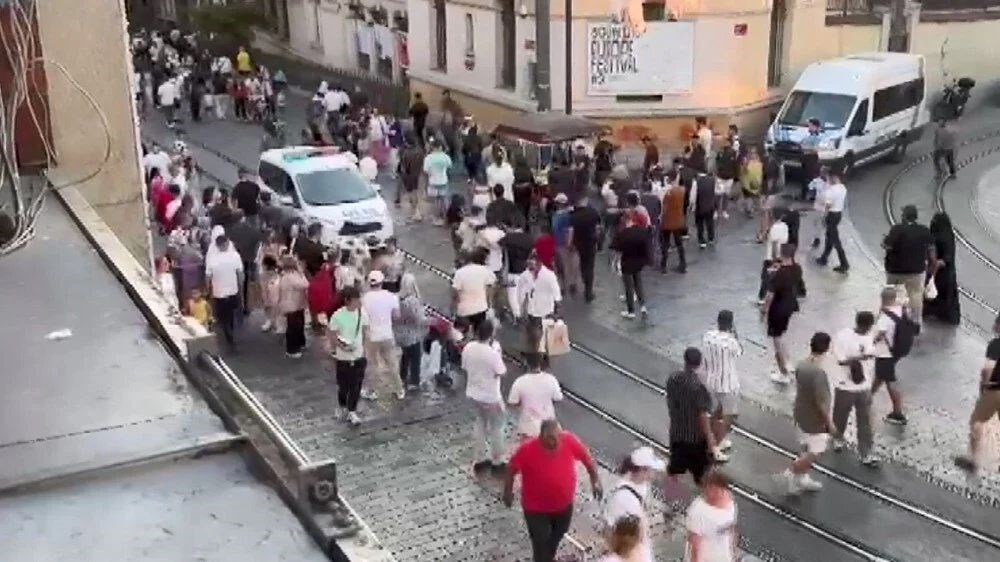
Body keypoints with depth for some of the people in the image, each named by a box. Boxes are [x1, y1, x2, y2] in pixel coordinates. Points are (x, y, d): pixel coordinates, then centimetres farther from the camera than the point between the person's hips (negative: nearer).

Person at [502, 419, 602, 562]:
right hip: (536, 507, -4)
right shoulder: (527, 450, -31)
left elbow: (586, 457, -5)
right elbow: (512, 469, -13)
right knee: (541, 541, 8)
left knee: (558, 534, 29)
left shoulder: (570, 441, -23)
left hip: (564, 503, 5)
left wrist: (595, 480, -4)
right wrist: (507, 492, -4)